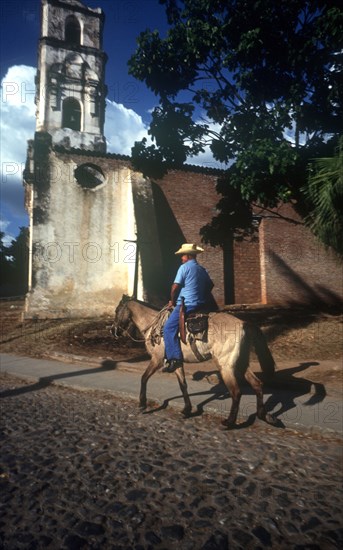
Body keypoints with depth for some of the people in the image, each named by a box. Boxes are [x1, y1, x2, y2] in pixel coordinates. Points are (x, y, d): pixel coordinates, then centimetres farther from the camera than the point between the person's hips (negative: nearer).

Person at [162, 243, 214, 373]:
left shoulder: (184, 267, -8)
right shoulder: (202, 269, 15)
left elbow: (175, 287, -11)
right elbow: (210, 285, 22)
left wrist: (172, 301, 3)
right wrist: (204, 299, 25)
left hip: (186, 304, -9)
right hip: (200, 304, 9)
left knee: (168, 328, -8)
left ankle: (175, 358, -18)